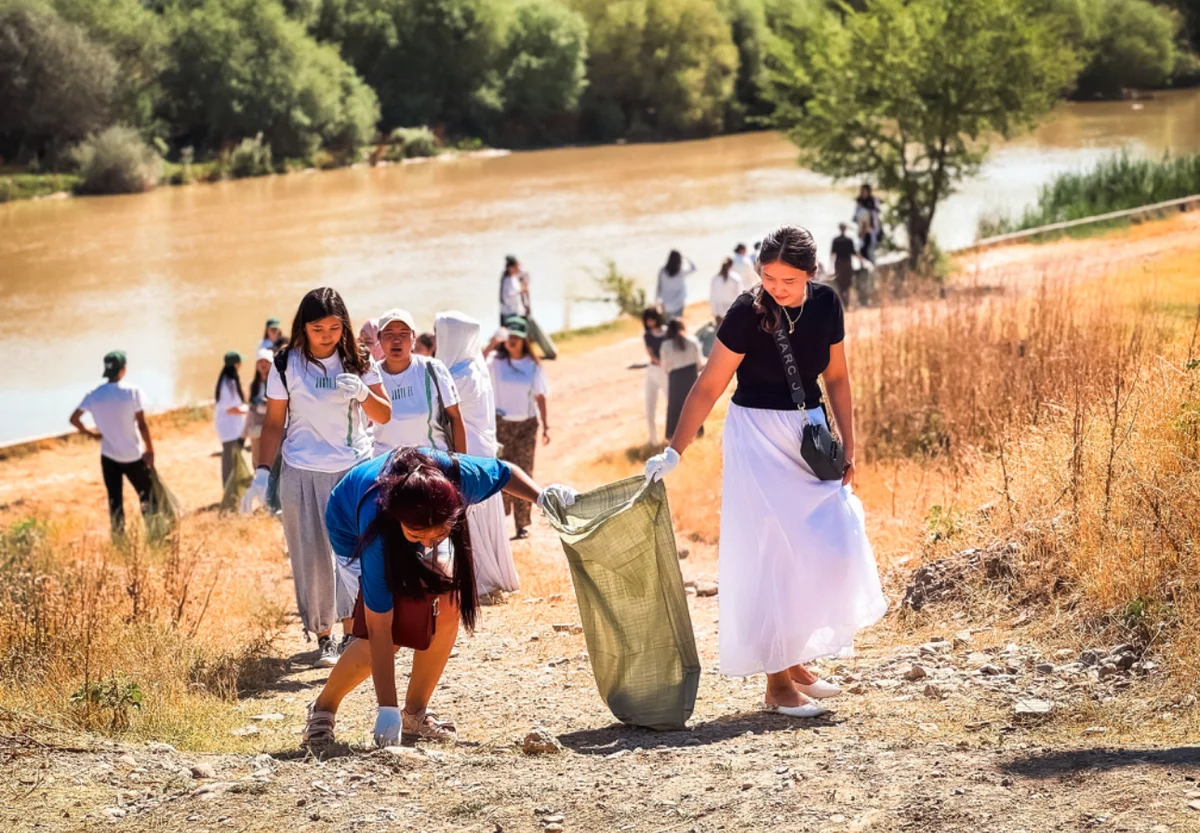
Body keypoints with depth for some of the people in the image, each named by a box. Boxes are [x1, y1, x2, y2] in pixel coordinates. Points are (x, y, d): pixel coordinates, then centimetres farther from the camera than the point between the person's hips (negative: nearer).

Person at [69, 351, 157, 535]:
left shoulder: (93, 395, -4)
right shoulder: (133, 392, -14)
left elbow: (74, 419, -2)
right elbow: (142, 424, -15)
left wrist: (91, 432, 14)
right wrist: (150, 450, -5)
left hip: (109, 456, 3)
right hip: (133, 455, -3)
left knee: (115, 500, 10)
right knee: (147, 496, 9)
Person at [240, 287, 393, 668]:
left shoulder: (358, 361, 1)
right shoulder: (286, 366, -3)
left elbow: (384, 416, 1)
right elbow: (273, 424, 2)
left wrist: (363, 391, -19)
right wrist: (261, 475, -4)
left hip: (355, 469, 1)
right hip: (303, 474, -1)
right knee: (312, 557, 2)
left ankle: (351, 633, -5)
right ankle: (323, 637, 12)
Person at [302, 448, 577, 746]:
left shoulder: (461, 476, -37)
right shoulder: (376, 529, -44)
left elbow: (505, 473, -10)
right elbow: (379, 628, -40)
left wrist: (540, 496, -29)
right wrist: (387, 709, -39)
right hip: (351, 529, -4)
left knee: (448, 605, -18)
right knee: (390, 634, -20)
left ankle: (415, 714, -1)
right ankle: (324, 707, 3)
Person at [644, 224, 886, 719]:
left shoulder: (825, 304, -3)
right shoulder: (747, 313, -18)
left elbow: (836, 377, 7)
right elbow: (708, 386, -16)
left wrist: (848, 446, 5)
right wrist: (674, 452, -21)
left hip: (810, 432, 6)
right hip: (758, 435, -6)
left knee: (834, 546, 4)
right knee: (771, 557, -4)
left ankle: (795, 659, 20)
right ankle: (777, 682, 3)